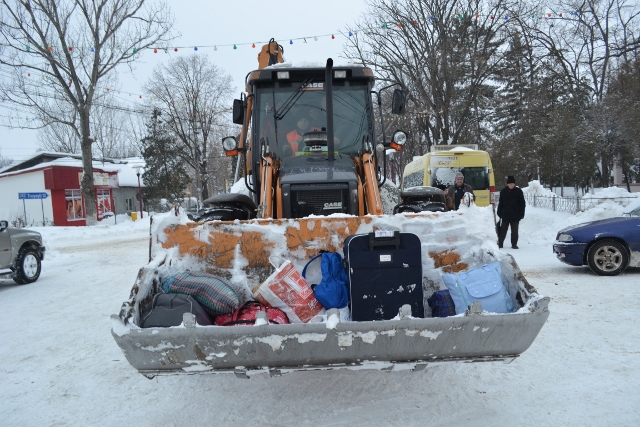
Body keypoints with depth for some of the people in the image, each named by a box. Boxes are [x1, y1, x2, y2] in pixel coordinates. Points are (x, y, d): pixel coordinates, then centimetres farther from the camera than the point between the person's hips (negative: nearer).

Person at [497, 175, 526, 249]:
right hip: (505, 215, 1)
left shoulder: (518, 191, -2)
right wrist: (500, 213, 3)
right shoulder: (503, 191, 4)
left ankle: (514, 244, 14)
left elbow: (522, 204, 0)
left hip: (515, 216, -1)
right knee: (503, 230, 6)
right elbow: (500, 203, 9)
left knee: (514, 231, 5)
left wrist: (521, 214, -6)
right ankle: (500, 244, 14)